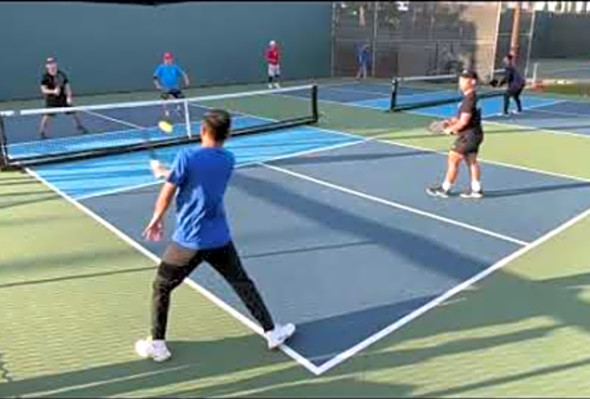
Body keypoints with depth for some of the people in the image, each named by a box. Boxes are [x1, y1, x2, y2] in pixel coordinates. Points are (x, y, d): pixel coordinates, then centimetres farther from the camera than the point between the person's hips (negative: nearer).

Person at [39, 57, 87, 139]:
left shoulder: (61, 74, -4)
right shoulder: (45, 77, -11)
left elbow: (67, 85, -1)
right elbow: (43, 90, -14)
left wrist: (69, 96, -12)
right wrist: (53, 91, -31)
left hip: (63, 98, 3)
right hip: (51, 99, -3)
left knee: (73, 113, 9)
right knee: (47, 115, -9)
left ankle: (80, 127, 29)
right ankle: (42, 132, 4)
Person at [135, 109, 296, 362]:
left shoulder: (187, 157, -13)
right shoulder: (228, 160, 3)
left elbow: (166, 196, -7)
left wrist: (156, 220, 11)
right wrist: (165, 172, 27)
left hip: (189, 241, -3)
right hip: (220, 240, 4)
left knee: (161, 288, 17)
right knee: (243, 284, 19)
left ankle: (157, 345, 24)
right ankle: (272, 332, 25)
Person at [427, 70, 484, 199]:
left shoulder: (469, 99, -21)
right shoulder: (471, 97, 10)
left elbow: (463, 122, -23)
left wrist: (450, 129, -9)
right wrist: (452, 121, 7)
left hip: (468, 135, -10)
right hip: (474, 134, 10)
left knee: (453, 160, -1)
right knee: (471, 161, 13)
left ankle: (444, 189, 8)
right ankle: (476, 189, 18)